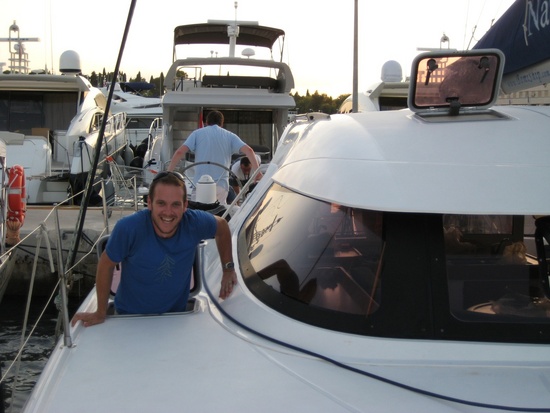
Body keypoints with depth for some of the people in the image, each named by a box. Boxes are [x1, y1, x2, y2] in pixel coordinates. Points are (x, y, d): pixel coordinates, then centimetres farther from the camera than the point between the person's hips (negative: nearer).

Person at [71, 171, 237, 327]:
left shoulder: (195, 222, -24)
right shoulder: (128, 228, -31)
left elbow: (222, 227, -1)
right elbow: (106, 264, -15)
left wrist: (228, 269, 1)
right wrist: (100, 313, -8)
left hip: (176, 312, 2)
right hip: (130, 316, -2)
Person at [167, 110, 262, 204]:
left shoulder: (197, 133, 10)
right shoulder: (230, 136, 12)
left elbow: (179, 152, -1)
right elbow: (248, 150, -2)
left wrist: (168, 173, 3)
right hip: (221, 184, 1)